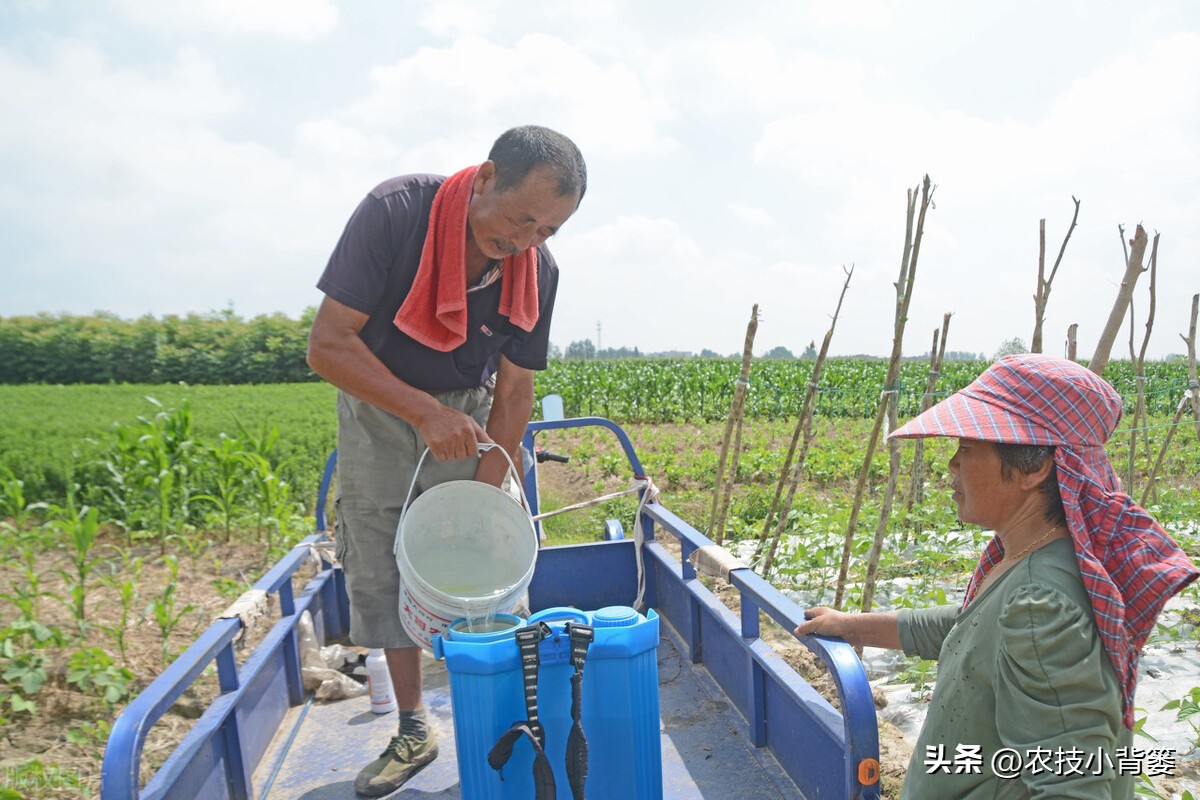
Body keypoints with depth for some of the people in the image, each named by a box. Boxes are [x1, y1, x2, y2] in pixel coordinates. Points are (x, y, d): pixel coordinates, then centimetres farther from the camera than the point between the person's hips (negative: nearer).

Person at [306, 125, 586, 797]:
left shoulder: (537, 270, -17)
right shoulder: (395, 212, -27)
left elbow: (513, 394, -10)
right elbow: (329, 346, -26)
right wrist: (424, 412, -33)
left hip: (469, 414, 1)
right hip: (378, 409, -1)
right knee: (381, 574, 3)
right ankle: (413, 732, 19)